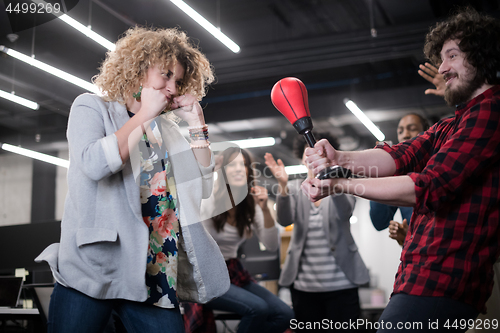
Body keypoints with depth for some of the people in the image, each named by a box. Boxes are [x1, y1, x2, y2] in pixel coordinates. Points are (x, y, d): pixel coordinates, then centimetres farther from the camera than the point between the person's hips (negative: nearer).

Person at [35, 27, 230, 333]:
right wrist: (144, 116, -6)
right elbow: (94, 164, -15)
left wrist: (197, 123, 7)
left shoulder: (167, 129, 19)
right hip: (94, 270, -4)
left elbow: (203, 188, 11)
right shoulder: (91, 107, 6)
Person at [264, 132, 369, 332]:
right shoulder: (294, 188, 7)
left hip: (340, 283, -1)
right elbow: (285, 220, -12)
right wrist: (283, 186, -29)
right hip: (303, 284, 2)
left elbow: (345, 212, -18)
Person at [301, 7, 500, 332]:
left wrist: (343, 184, -14)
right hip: (422, 278, 9)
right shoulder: (450, 126, 21)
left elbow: (430, 188, -20)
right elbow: (402, 156, 4)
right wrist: (340, 159, -15)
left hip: (441, 285, -9)